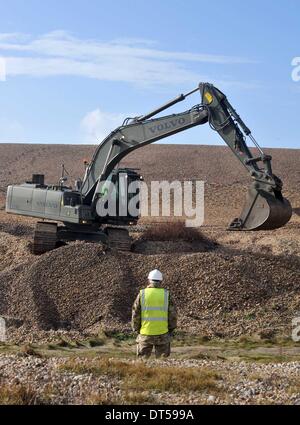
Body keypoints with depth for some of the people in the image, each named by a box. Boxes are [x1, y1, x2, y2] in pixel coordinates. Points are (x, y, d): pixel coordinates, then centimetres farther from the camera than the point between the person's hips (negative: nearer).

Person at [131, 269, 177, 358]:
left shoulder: (142, 294, -4)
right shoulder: (166, 294, -3)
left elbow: (135, 314, -3)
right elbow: (172, 314, -2)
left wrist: (136, 329, 10)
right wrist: (171, 329, 11)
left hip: (145, 334, 0)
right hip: (162, 334, 0)